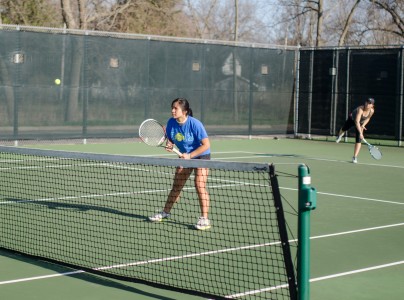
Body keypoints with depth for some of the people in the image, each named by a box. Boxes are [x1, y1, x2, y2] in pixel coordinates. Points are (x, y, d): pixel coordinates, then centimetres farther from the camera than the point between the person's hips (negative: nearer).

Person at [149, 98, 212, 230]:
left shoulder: (195, 124, -27)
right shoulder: (171, 122, -10)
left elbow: (206, 145, -26)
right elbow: (170, 139, 7)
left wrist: (190, 155, -29)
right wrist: (169, 145, -17)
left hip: (201, 156, -6)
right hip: (185, 157, 6)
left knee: (200, 185, -19)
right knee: (176, 186, 13)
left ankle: (204, 219, -18)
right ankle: (165, 212, 28)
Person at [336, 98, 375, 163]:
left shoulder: (372, 111, -26)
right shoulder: (360, 109, -43)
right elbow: (357, 122, -49)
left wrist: (363, 125, -17)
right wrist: (360, 133, -56)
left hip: (360, 123, 2)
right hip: (352, 119, -2)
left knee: (358, 140, -11)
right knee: (344, 129, 28)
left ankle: (355, 157, -5)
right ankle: (340, 136, 68)